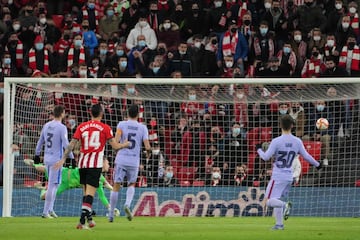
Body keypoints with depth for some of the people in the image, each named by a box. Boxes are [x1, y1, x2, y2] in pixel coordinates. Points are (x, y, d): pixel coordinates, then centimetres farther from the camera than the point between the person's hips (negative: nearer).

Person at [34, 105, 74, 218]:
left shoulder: (46, 125, 9)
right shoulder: (62, 128, -12)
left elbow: (40, 141, 17)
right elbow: (65, 144, -17)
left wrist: (37, 154, 26)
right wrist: (71, 157, -12)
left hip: (47, 158, 7)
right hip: (56, 159, -7)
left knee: (53, 184, 19)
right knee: (52, 185, -4)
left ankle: (50, 209, 18)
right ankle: (46, 212, -5)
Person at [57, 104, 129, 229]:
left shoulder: (82, 127, 8)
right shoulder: (105, 128, 0)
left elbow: (71, 144, 3)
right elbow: (115, 146, 1)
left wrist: (63, 159, 5)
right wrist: (125, 144, 21)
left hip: (82, 163, 4)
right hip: (95, 164, -4)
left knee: (86, 191, 17)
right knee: (90, 192, -8)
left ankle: (89, 218, 26)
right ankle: (82, 221, -20)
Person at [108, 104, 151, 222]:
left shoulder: (122, 124, 0)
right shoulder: (143, 127, 3)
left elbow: (117, 138, -19)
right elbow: (147, 147, -3)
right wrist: (148, 152, 18)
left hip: (121, 159, -1)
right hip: (134, 161, 1)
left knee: (116, 186, 7)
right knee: (131, 184, 21)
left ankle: (111, 214, 9)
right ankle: (127, 204, -6)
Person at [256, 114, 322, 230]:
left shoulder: (276, 141, -14)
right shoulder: (297, 141, -1)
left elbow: (266, 157, -14)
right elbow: (306, 156, 5)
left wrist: (259, 149, 6)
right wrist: (317, 164, 22)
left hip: (278, 177, -6)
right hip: (289, 177, 6)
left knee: (269, 201, -5)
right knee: (277, 200, 18)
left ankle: (285, 205, -31)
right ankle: (279, 224, 13)